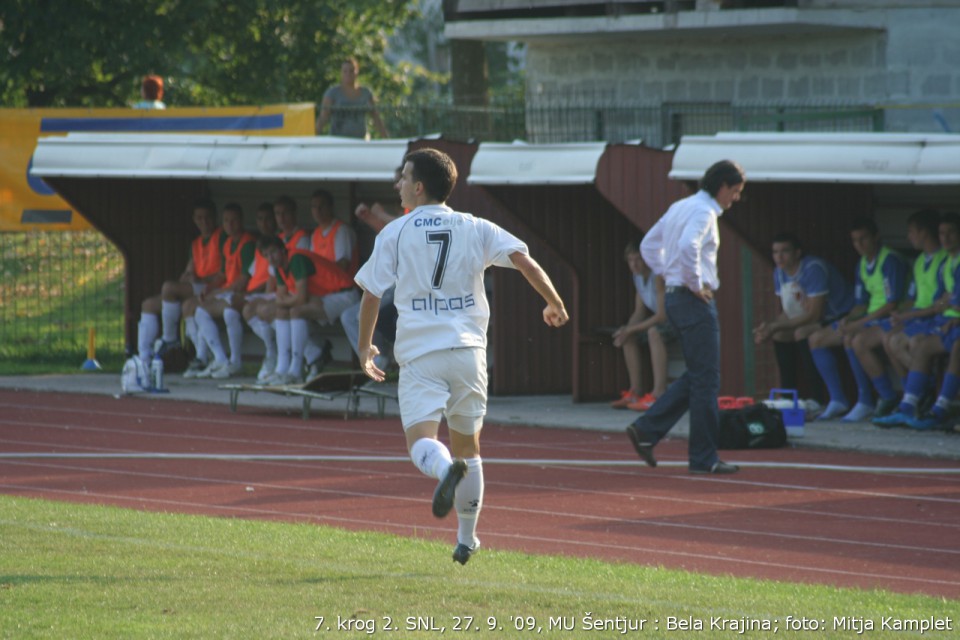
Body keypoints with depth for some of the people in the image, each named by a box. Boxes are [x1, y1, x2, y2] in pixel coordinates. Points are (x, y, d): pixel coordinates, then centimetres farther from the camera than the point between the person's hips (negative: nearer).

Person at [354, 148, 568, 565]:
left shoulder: (394, 233, 4)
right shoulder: (475, 229, 8)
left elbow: (371, 294, 5)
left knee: (421, 440, -12)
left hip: (419, 353, -3)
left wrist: (365, 347, 18)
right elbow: (524, 260, -3)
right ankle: (467, 539, 22)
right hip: (468, 350, 3)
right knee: (467, 443, 16)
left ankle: (447, 468, -47)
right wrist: (554, 304, 11)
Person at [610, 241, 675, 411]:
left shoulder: (658, 277, -24)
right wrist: (626, 330, -11)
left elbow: (662, 315, -28)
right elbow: (639, 313, 10)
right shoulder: (638, 277, 5)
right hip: (664, 321, 10)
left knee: (654, 331, -35)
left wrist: (631, 330, -23)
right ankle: (635, 392, 0)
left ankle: (659, 393, -42)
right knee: (628, 337, 1)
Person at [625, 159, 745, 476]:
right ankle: (704, 458, -1)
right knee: (705, 379, -4)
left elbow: (649, 245, 23)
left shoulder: (680, 207, 16)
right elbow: (688, 246, -31)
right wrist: (696, 284, -19)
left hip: (674, 296, 10)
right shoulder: (704, 211, -13)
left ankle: (647, 429, 10)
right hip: (695, 301, -10)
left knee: (697, 376, 16)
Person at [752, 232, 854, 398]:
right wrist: (770, 326, -17)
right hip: (824, 320, 9)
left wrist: (775, 326, -26)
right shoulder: (779, 272, 2)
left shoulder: (813, 269, -25)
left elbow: (814, 315, -27)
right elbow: (786, 314, 6)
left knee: (802, 333, -29)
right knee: (779, 335, 0)